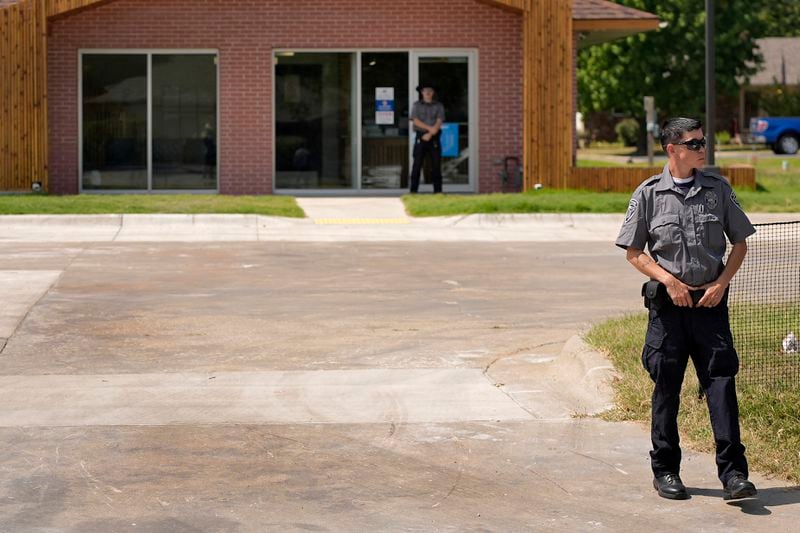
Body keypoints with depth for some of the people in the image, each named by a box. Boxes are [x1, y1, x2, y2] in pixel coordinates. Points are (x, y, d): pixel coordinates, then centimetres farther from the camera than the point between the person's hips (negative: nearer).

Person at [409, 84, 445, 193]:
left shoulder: (439, 106, 8)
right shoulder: (416, 105, 8)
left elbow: (439, 122, -1)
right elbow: (416, 121, -4)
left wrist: (430, 134, -14)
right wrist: (430, 128, -15)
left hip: (434, 138, 1)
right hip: (420, 137, -1)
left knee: (436, 164, -1)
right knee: (417, 164, -4)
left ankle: (438, 190, 3)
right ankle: (413, 190, -3)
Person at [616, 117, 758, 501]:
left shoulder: (718, 189, 5)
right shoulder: (649, 194, 0)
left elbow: (740, 243, 10)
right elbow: (634, 252, 2)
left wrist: (721, 283, -4)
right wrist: (669, 280, -11)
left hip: (710, 300, 1)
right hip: (667, 301, -1)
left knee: (721, 382, -6)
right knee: (666, 387, 6)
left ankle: (732, 473, -6)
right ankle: (665, 470, 18)